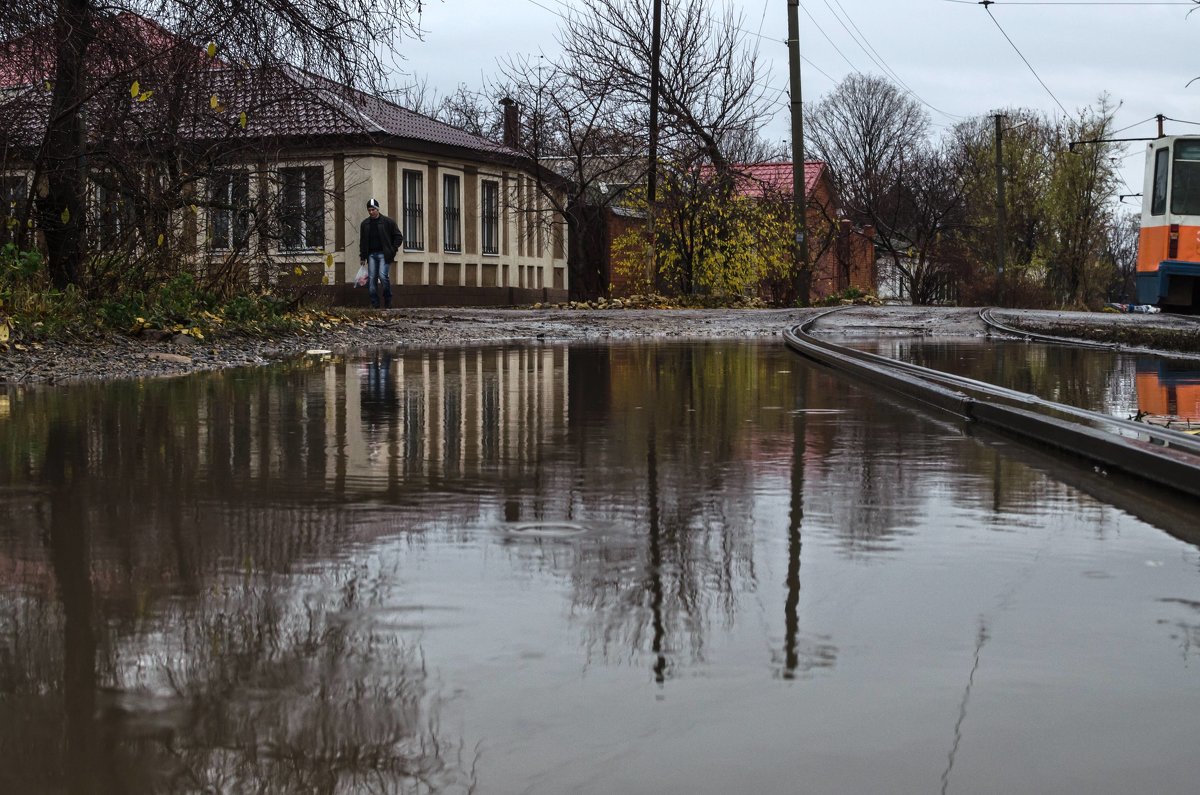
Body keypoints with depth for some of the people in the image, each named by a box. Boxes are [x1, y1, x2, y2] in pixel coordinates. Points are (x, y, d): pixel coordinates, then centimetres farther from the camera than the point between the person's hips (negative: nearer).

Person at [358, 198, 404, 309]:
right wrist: (362, 257, 13)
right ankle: (375, 304, 3)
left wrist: (393, 250, -4)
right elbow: (362, 241, 20)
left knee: (383, 276, -17)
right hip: (371, 255, 4)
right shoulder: (365, 224, 13)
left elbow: (398, 237, 5)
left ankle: (388, 303, -3)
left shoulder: (388, 222, 1)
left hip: (384, 254, -4)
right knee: (371, 278, -2)